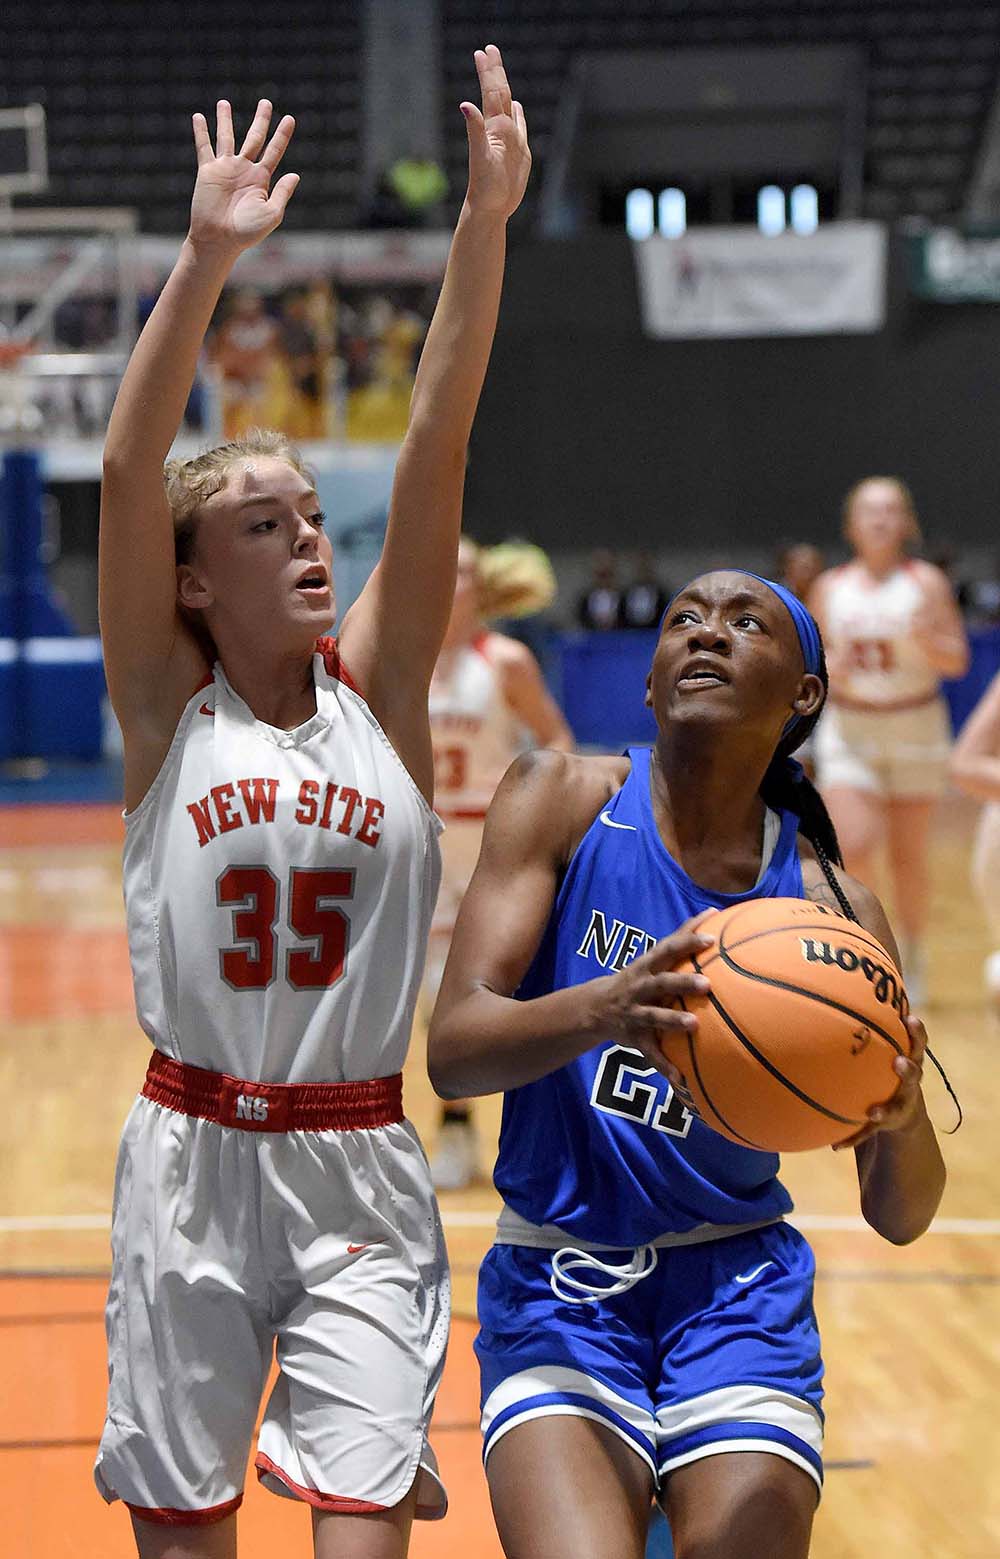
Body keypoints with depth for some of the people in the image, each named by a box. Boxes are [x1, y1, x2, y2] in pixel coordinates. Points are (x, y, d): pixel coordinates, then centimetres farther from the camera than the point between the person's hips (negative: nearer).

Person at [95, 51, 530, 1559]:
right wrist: (207, 258, -24)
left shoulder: (380, 686, 2)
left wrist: (486, 222, -17)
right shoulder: (166, 700, -1)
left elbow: (436, 451, -8)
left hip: (361, 1168, 0)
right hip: (192, 1161, 0)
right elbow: (129, 466, -14)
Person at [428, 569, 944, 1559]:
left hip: (738, 1287, 2)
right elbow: (451, 1051, -15)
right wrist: (600, 1011, -35)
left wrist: (902, 1120, -24)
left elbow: (900, 1217, 0)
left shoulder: (830, 907, -1)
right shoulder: (563, 799, -4)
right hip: (558, 1280, -2)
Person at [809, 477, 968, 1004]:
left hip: (915, 727, -1)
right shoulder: (830, 589, 2)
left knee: (908, 857, 6)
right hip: (849, 729, 1)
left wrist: (926, 639, -25)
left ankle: (912, 958, 25)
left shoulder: (926, 582, -4)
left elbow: (957, 660, -5)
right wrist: (831, 668, -14)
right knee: (852, 848, -15)